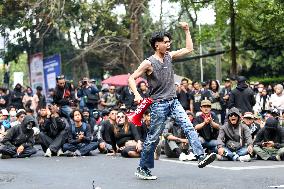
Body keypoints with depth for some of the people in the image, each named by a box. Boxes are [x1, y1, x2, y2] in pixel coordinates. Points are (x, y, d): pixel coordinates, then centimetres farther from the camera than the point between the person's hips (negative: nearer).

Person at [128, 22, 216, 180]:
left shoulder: (169, 56, 9)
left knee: (189, 127, -12)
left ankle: (201, 157, -19)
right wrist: (137, 95, -22)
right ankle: (143, 169, 13)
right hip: (159, 104, -6)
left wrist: (187, 30, 10)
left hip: (173, 101, 6)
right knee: (153, 137, 1)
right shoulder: (149, 63, -9)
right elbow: (132, 79, -7)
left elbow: (189, 49, 16)